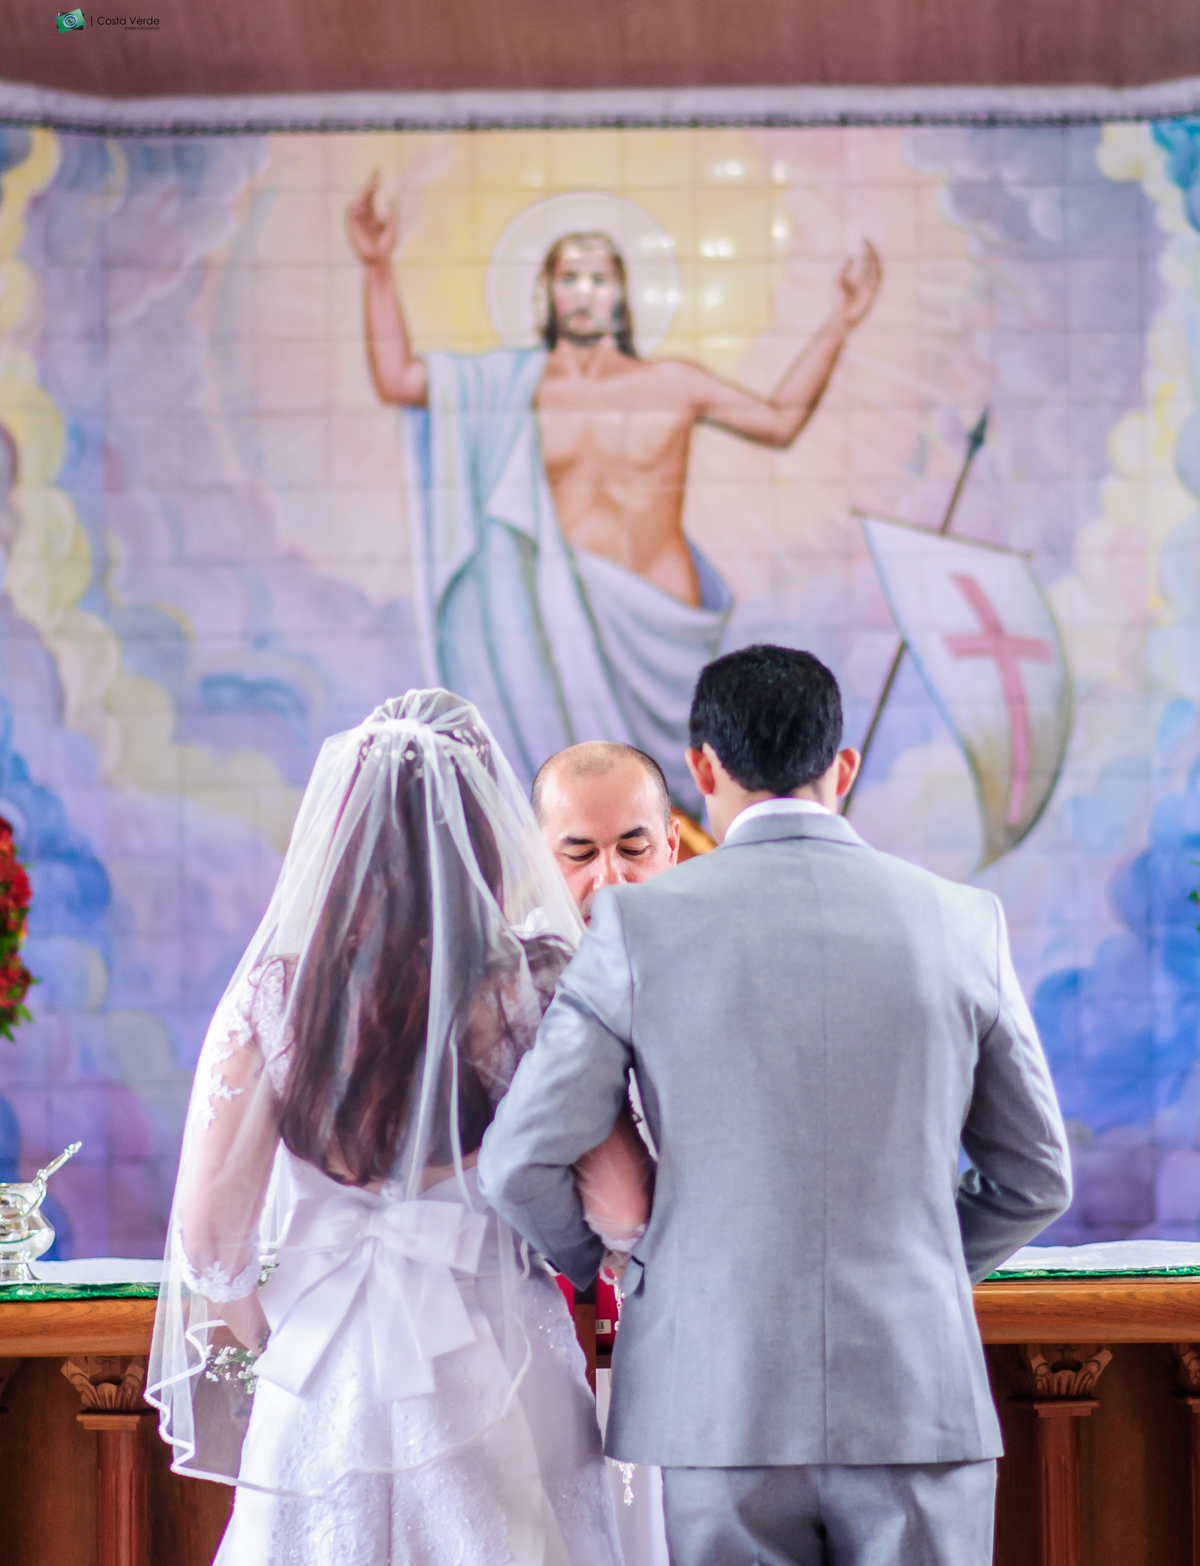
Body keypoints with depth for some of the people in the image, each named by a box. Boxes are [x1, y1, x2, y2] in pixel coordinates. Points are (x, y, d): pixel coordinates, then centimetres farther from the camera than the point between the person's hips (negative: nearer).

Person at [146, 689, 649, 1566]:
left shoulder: (273, 993, -5)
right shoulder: (536, 992, -9)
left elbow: (209, 1234, -3)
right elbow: (622, 1213, -11)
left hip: (323, 1393, 2)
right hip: (497, 1390, -1)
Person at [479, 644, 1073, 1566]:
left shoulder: (642, 925, -3)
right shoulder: (961, 923, 3)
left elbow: (521, 1164, -4)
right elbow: (1034, 1180, 10)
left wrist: (592, 1263, 17)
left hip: (717, 1411, -1)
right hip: (917, 1404, 1)